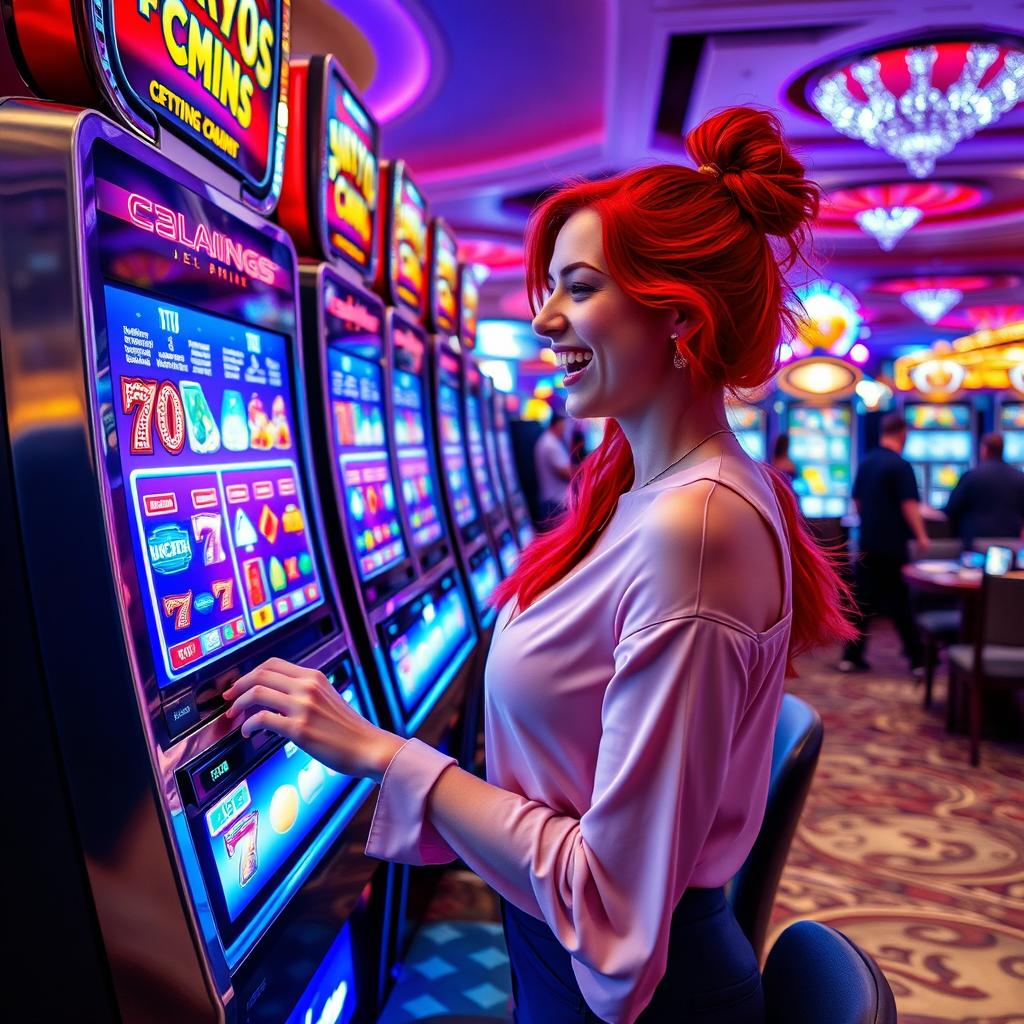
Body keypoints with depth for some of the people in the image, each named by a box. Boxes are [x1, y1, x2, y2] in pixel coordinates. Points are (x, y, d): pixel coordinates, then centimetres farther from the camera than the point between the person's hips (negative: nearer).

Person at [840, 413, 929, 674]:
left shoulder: (866, 463, 8)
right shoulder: (900, 465, -13)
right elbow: (909, 506, -17)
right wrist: (921, 536, -8)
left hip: (868, 542, 6)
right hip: (892, 545, -6)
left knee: (863, 601, 9)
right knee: (901, 603, 2)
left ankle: (852, 657, 10)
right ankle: (918, 658, 11)